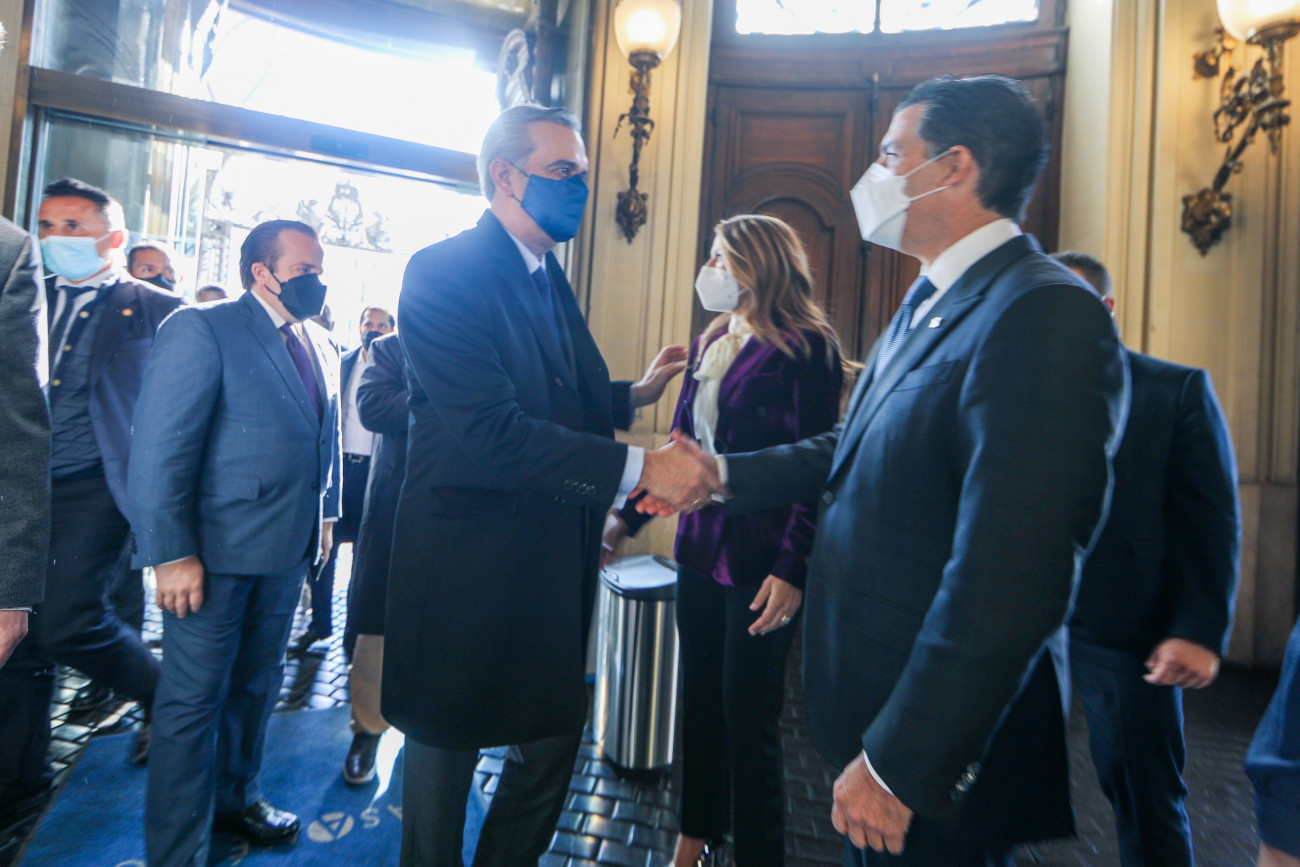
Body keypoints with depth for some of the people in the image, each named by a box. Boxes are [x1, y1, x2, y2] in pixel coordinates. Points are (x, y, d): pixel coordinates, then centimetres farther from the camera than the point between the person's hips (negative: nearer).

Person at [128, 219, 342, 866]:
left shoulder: (322, 347, 10)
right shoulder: (202, 329, -11)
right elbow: (160, 446, -16)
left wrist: (326, 515, 10)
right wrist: (172, 554, -18)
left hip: (289, 547, 7)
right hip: (215, 550, -6)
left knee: (257, 685, 21)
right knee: (194, 701, 6)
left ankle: (236, 799, 41)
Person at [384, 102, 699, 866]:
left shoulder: (551, 280, 10)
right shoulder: (445, 272, -17)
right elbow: (489, 433, -28)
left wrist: (634, 395, 2)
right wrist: (636, 469, -29)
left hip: (553, 565, 8)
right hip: (469, 571, -7)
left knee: (555, 736, 20)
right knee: (448, 749, 17)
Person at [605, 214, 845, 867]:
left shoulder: (806, 347, -9)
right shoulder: (710, 343, 11)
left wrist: (793, 569, -19)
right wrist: (627, 517, 11)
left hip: (759, 563, -7)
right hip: (700, 549, 7)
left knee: (748, 718, 5)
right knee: (699, 701, 18)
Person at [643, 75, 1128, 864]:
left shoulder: (1045, 317, -24)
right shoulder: (926, 303, 7)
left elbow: (1007, 582, -28)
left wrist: (900, 763, -23)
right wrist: (726, 474, 8)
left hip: (938, 740, -8)